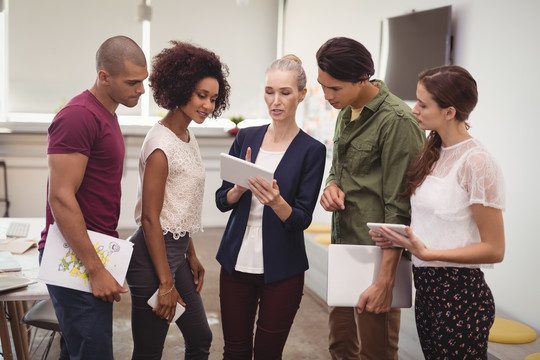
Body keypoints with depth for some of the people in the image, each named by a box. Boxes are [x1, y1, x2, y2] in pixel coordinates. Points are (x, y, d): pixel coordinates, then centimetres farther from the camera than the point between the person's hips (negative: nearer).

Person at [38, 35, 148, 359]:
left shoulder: (106, 114, 15)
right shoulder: (79, 116, -15)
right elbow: (61, 198, -20)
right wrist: (96, 270, -19)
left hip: (94, 253, 9)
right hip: (76, 259, -9)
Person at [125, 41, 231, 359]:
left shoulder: (188, 136, 9)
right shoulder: (162, 145, -19)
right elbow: (150, 218, -19)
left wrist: (191, 256, 18)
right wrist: (166, 284, -18)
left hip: (176, 250, 10)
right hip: (154, 252, -10)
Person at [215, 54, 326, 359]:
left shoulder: (312, 150, -6)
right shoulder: (246, 137, 4)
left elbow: (302, 219, -9)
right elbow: (222, 200, 4)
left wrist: (276, 202, -29)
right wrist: (241, 188, -17)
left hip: (281, 270, -3)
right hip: (237, 262, 3)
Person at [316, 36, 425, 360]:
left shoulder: (397, 121, -17)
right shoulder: (346, 112, 10)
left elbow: (399, 208, -18)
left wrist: (385, 280, -19)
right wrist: (332, 185, -1)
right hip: (343, 244, 8)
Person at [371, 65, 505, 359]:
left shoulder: (476, 163, -17)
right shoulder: (433, 153, 7)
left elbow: (494, 249, -15)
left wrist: (427, 252, -22)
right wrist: (400, 238, 0)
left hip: (460, 294, -7)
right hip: (426, 288, 7)